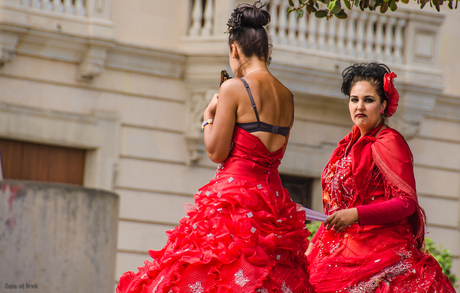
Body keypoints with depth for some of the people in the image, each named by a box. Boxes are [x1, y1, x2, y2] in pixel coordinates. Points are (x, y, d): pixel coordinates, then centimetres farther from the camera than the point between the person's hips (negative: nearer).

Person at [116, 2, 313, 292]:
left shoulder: (234, 88, -8)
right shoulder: (288, 97, 11)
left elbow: (217, 152, -8)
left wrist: (209, 116, 10)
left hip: (235, 196, -7)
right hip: (274, 200, 7)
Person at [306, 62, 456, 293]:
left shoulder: (387, 142, -7)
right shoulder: (350, 143, 15)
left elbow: (407, 202, -15)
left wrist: (357, 214, -24)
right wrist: (315, 244, 18)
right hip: (340, 248, 7)